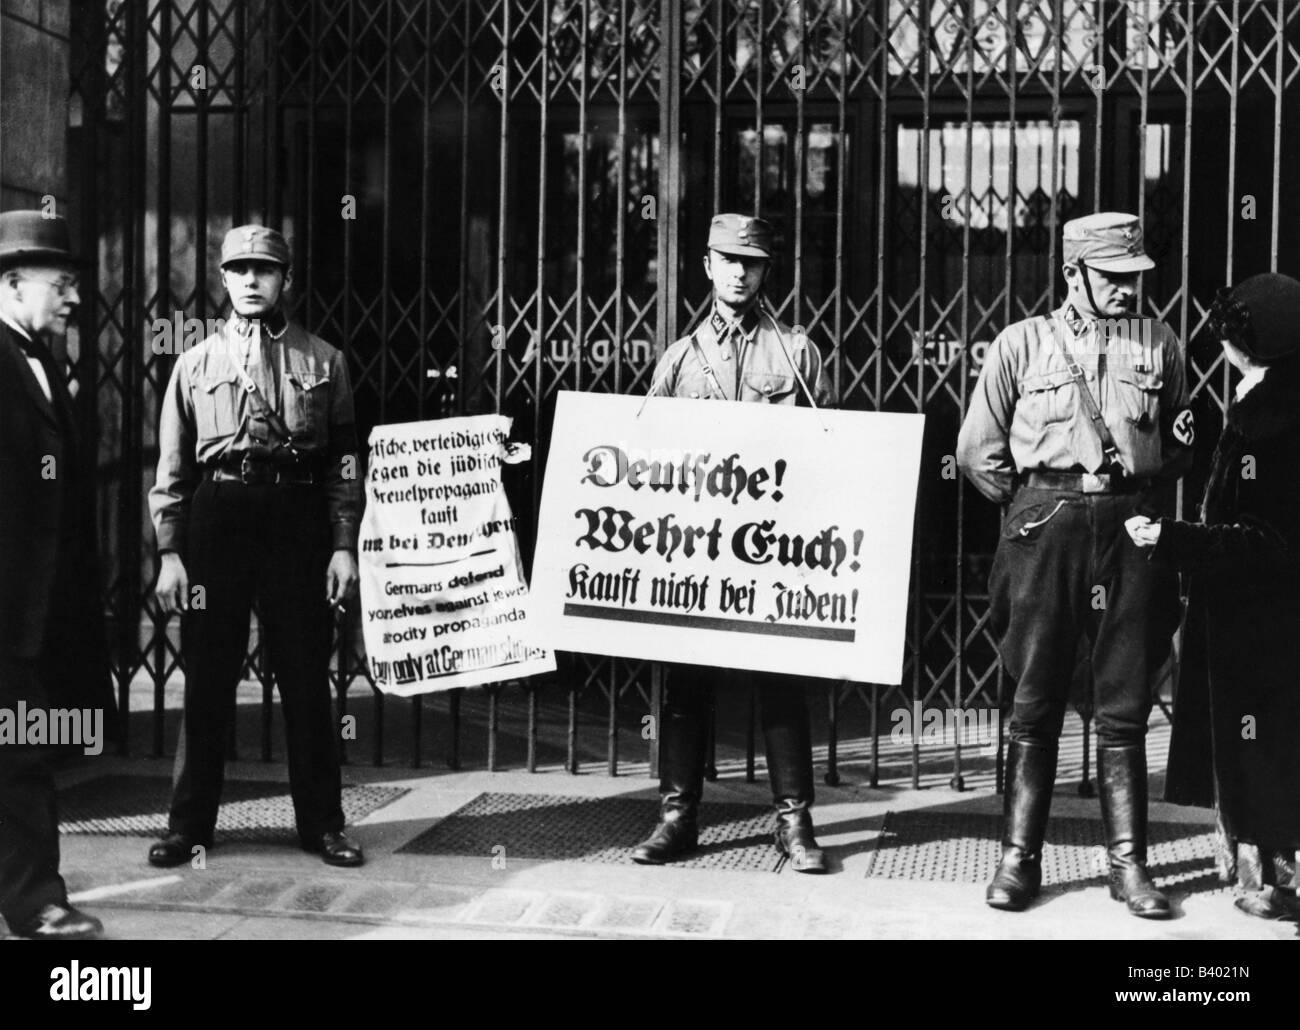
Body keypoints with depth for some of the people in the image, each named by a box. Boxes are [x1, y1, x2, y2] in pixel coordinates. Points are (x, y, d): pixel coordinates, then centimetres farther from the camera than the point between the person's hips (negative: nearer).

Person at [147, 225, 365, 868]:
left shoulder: (322, 362, 7)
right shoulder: (196, 363, 9)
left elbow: (343, 463, 6)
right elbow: (172, 469, 8)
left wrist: (344, 546, -1)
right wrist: (169, 554, 1)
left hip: (296, 520, 0)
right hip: (216, 517, 1)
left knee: (306, 677, 3)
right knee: (206, 678, 4)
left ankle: (321, 823, 13)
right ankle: (189, 825, 15)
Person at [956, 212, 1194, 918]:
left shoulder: (1158, 345, 11)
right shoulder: (1023, 343, 4)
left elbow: (1179, 445, 20)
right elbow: (977, 449, 6)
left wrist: (1142, 493, 6)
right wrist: (1032, 507, 4)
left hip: (1132, 525, 2)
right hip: (1044, 527, -1)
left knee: (1124, 708, 4)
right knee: (1034, 702, 2)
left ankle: (1128, 862, 11)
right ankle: (1019, 858, 10)